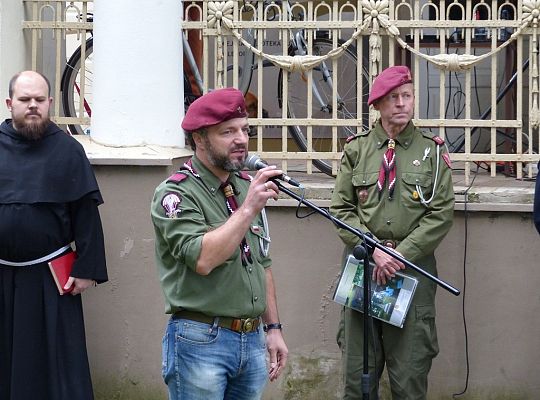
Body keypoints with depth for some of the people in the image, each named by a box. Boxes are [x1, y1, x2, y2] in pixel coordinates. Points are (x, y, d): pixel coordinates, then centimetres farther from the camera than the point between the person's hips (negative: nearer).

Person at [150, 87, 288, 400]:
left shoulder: (248, 187, 13)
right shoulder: (176, 194, -9)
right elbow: (203, 259, -24)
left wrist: (273, 328, 16)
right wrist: (247, 209, -22)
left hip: (253, 340, 7)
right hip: (200, 341, -6)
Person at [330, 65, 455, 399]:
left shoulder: (432, 151, 5)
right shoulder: (357, 149, 7)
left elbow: (442, 213, -1)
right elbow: (341, 209, 4)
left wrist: (402, 254, -10)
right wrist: (374, 250, -9)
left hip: (413, 265, -1)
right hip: (363, 261, 1)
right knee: (358, 373, 5)